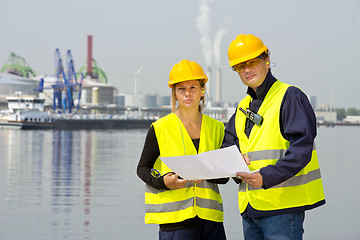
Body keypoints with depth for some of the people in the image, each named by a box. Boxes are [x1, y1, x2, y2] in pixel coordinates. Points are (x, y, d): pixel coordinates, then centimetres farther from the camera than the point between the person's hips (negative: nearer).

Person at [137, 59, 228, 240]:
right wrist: (163, 181, -12)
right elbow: (142, 168, 8)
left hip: (210, 218, 4)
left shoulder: (216, 128, 11)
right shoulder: (160, 128, 1)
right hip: (175, 219, -3)